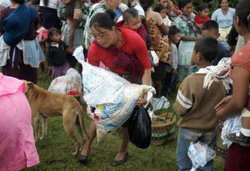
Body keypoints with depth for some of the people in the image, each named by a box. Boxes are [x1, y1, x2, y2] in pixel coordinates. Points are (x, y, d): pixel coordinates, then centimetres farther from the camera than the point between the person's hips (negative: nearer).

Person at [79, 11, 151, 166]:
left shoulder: (134, 39, -34)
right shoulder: (95, 49, -28)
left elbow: (146, 66, -21)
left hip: (136, 79, -2)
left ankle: (123, 151, 25)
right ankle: (86, 147, 17)